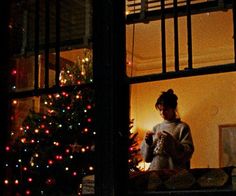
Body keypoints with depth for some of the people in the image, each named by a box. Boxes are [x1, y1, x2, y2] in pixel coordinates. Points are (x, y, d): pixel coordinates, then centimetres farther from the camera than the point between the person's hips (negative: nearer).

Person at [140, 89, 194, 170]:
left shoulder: (182, 127, 2)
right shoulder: (156, 128, 13)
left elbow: (187, 153, -8)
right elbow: (146, 157, 12)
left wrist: (170, 140, -17)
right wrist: (147, 141, -4)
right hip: (155, 170, 3)